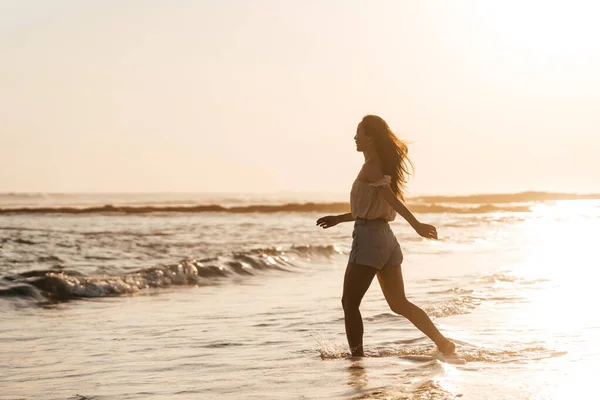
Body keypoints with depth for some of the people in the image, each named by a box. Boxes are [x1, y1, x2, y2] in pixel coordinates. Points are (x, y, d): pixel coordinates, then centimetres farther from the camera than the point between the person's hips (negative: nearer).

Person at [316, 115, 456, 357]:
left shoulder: (370, 169, -11)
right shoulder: (382, 167, 16)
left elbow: (391, 199, -23)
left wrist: (416, 225, -32)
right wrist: (339, 219, 29)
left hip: (369, 238, -9)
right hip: (386, 237, 9)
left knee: (350, 303, 1)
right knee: (399, 304, 12)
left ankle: (357, 356, 0)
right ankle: (443, 344, 7)